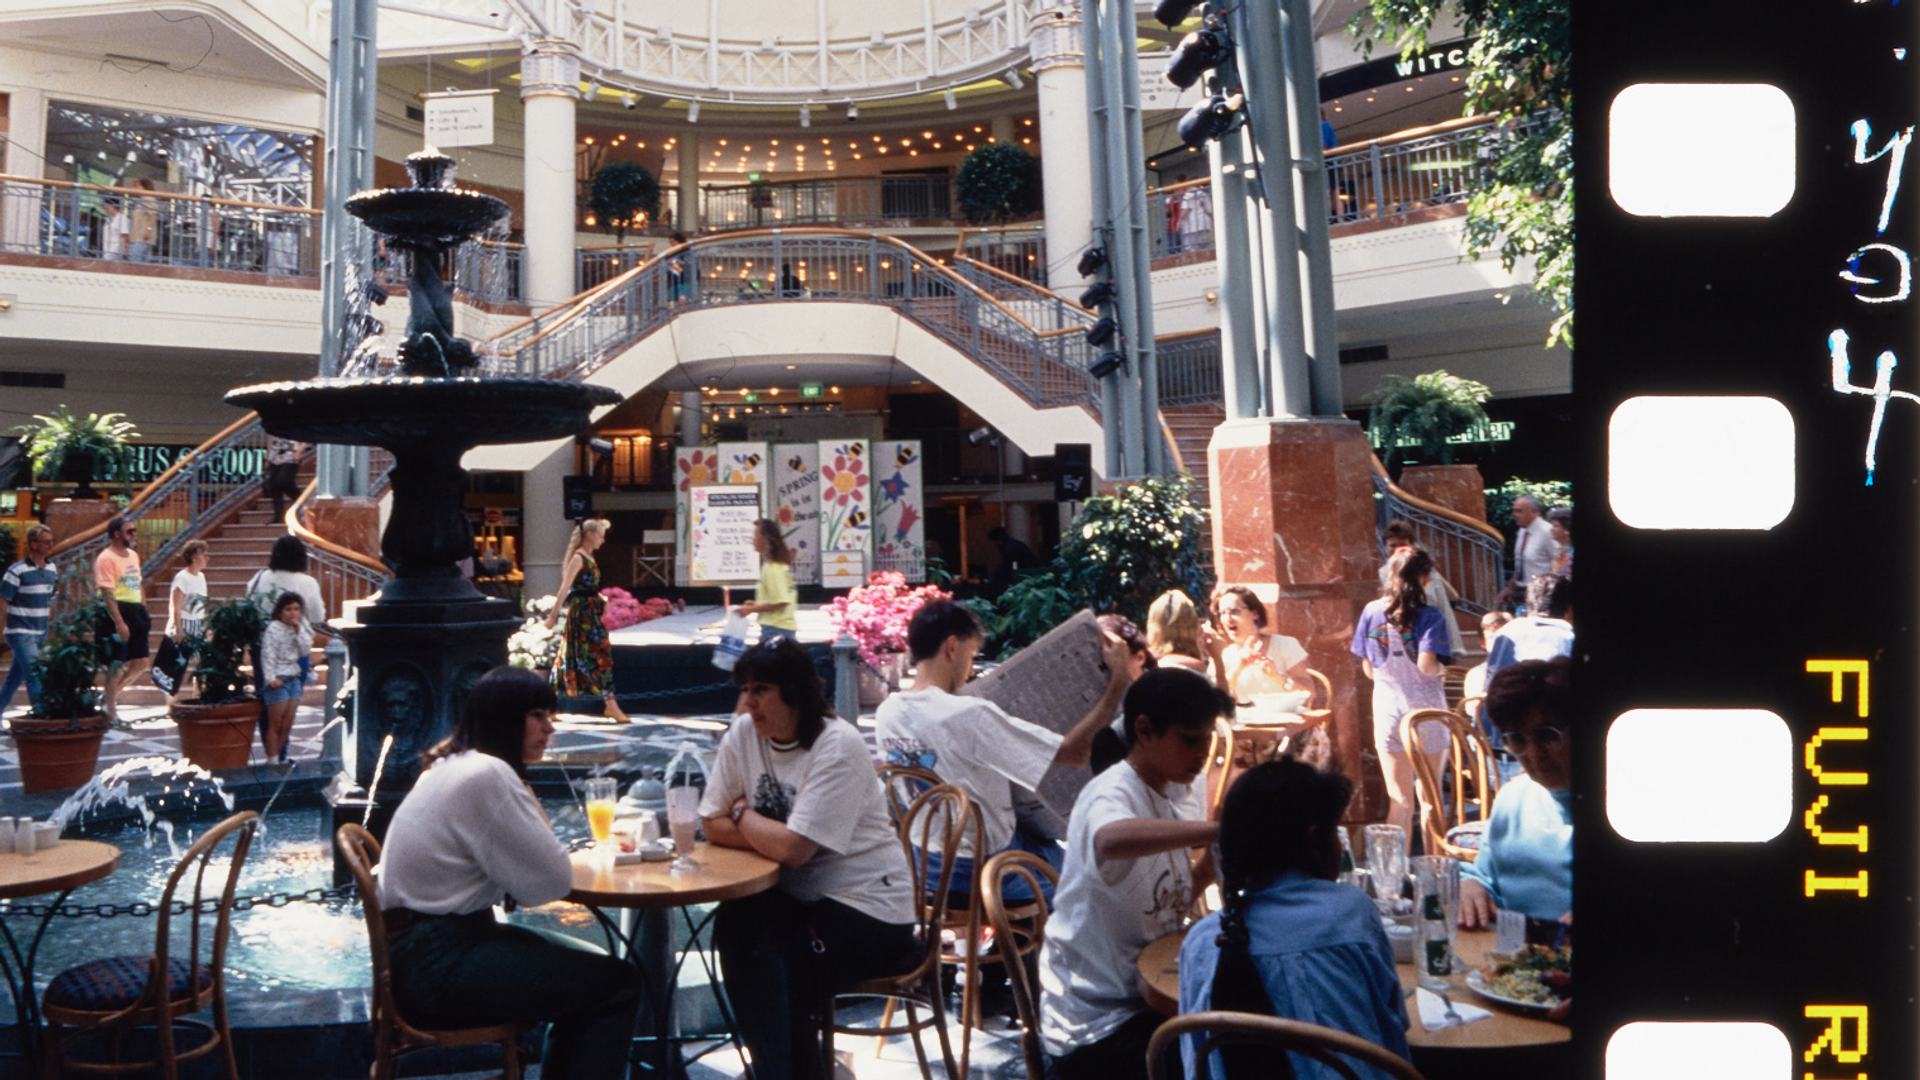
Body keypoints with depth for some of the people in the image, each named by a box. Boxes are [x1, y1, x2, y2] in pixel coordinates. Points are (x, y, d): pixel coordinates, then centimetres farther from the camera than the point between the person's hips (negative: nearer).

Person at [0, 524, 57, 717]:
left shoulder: (51, 570, 8)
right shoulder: (17, 572, -11)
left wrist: (47, 633, 17)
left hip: (40, 634, 6)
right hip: (20, 633, -6)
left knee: (16, 676, 14)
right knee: (35, 674, -13)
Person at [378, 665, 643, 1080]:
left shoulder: (454, 765, 11)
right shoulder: (486, 776, -20)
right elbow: (553, 881, -17)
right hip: (436, 966, -10)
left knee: (589, 967, 19)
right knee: (618, 985, -9)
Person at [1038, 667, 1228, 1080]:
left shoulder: (1180, 794, 7)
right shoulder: (1112, 794, -19)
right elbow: (1110, 840, -45)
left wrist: (1210, 868, -6)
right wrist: (1221, 830, -46)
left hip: (1148, 996, 8)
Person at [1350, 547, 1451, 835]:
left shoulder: (1371, 612, -1)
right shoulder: (1427, 616, -11)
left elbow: (1367, 668, 4)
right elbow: (1427, 665, -21)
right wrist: (1441, 669, 1)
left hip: (1387, 708, 2)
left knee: (1399, 800, 9)